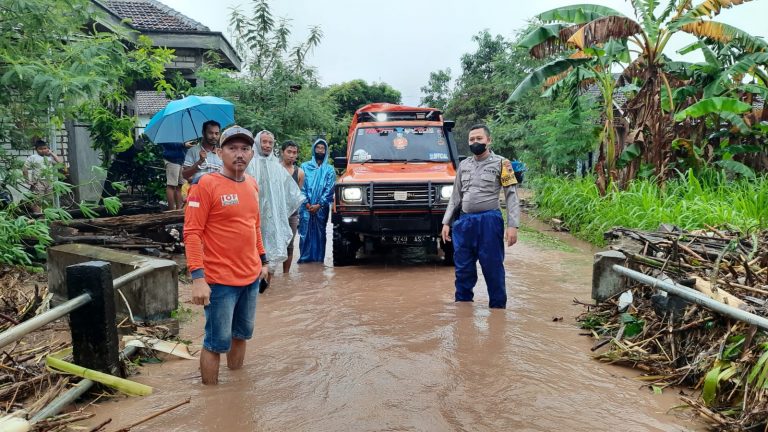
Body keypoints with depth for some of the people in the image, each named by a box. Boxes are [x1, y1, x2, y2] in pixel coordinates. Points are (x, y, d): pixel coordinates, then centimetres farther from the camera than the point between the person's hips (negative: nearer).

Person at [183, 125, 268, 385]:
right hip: (220, 281, -7)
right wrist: (198, 277, -23)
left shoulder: (252, 184, 8)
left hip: (251, 277, 7)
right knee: (217, 342, 3)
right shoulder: (206, 184, -14)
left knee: (241, 335, 20)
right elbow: (192, 233, -17)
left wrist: (262, 261, 19)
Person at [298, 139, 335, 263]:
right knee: (305, 232, -2)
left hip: (322, 208, 0)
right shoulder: (305, 166, 8)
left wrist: (319, 205, -9)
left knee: (320, 233, 3)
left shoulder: (329, 169, 8)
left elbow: (329, 189, 0)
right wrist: (307, 204, -8)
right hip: (306, 207, 0)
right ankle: (304, 257, 6)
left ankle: (318, 258, 9)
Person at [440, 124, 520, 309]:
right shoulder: (464, 165, 15)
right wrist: (446, 222, 12)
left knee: (493, 268, 1)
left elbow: (511, 196, -4)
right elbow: (455, 197, 18)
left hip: (489, 221, -4)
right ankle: (463, 303, 24)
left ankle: (498, 306, 14)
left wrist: (513, 225, -14)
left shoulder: (501, 163, 1)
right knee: (463, 268, 10)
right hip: (464, 221, 5)